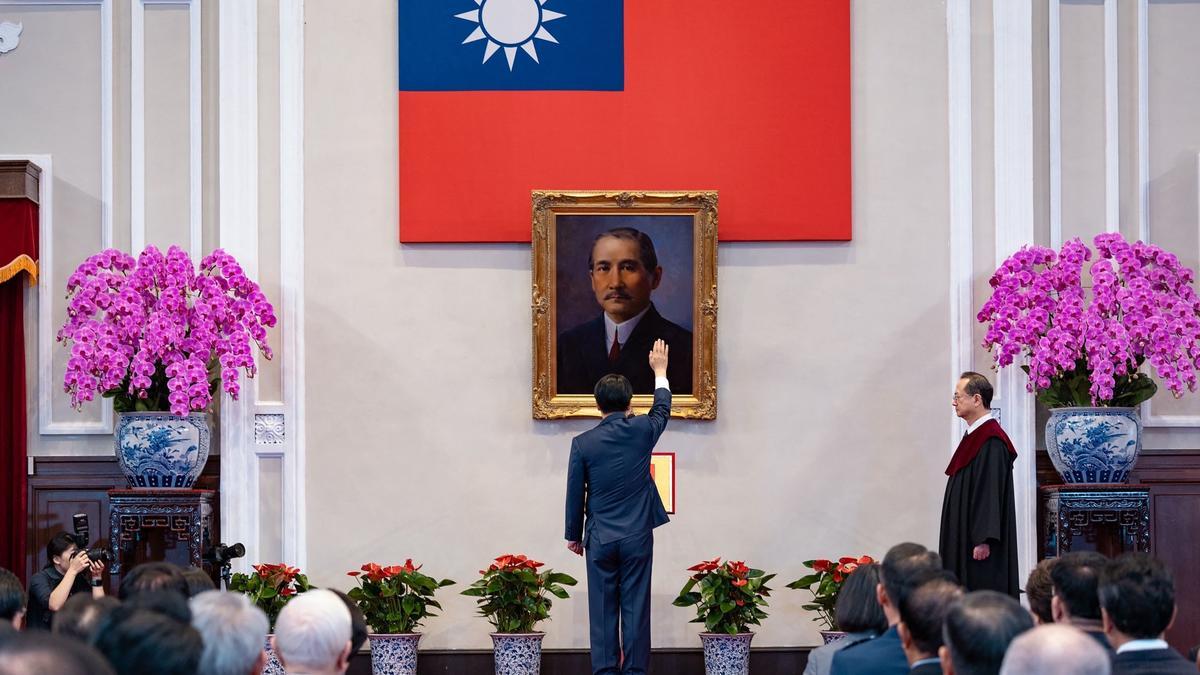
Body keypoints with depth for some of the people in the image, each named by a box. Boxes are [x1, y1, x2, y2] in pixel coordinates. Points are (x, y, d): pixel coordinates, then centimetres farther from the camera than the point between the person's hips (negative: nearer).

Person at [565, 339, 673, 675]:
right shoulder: (641, 431, -4)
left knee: (603, 610, 4)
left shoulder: (582, 443, -5)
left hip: (600, 539, 0)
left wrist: (574, 536, 14)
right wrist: (659, 371, 36)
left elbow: (575, 495, 1)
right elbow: (662, 410, 20)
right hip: (638, 537, 0)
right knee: (636, 609, 2)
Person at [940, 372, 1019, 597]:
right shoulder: (973, 437, 15)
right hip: (964, 540, 10)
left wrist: (983, 541, -24)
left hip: (980, 546, -10)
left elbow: (991, 493, -21)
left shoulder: (991, 441, -16)